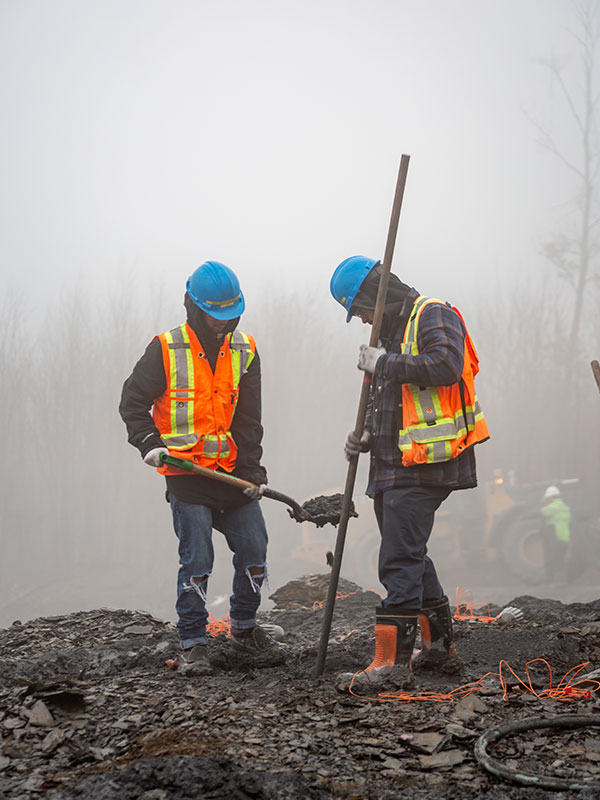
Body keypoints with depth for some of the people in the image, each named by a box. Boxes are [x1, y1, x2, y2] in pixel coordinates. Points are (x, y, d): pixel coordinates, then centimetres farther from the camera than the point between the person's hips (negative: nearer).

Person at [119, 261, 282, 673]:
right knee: (196, 560, -5)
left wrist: (253, 470, -3)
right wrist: (150, 442, -14)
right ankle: (193, 645, 7)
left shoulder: (245, 351, 6)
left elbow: (249, 419, 5)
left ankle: (245, 631, 23)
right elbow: (133, 402, 1)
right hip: (186, 472, -4)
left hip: (232, 470, 4)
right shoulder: (166, 350, -5)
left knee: (254, 549, 5)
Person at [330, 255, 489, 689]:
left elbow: (446, 366, -26)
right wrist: (370, 437, 11)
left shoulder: (434, 316, -7)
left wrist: (384, 364, -19)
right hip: (396, 467, 10)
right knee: (410, 557, 16)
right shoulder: (394, 330, 21)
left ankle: (393, 662, -13)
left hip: (424, 466, -10)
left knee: (399, 560, -13)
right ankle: (440, 645, 27)